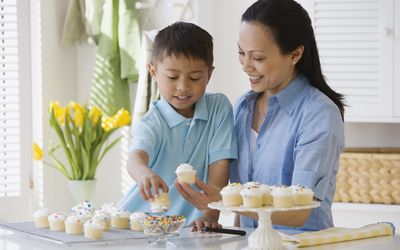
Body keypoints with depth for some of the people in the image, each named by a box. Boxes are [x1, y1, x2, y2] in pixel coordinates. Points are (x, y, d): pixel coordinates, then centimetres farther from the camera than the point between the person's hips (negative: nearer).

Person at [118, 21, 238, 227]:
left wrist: (210, 215, -14)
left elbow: (219, 165, -2)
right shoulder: (151, 124, -6)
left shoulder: (220, 108, 1)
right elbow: (136, 158, -26)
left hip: (190, 226, 0)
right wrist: (144, 174, -50)